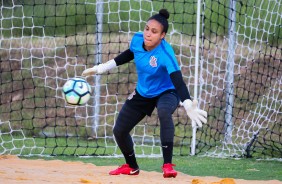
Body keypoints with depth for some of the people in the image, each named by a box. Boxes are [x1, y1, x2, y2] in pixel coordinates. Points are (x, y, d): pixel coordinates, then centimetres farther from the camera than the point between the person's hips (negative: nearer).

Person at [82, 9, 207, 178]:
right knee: (119, 131, 9)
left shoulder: (165, 54, -34)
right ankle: (131, 167, 39)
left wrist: (188, 105, -61)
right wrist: (103, 68, 10)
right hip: (143, 94, 6)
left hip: (166, 92, -6)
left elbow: (178, 81, -45)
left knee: (164, 112, -41)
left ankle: (168, 165, -38)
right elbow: (129, 54, 6)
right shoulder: (138, 39, -18)